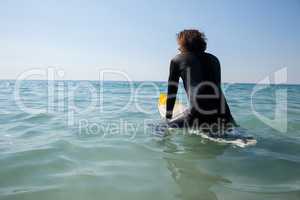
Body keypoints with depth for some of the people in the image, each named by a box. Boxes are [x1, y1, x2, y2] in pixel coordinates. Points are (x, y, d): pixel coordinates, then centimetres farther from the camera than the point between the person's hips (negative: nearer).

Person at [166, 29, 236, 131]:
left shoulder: (177, 60, 15)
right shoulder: (214, 59, 25)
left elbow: (171, 91, 17)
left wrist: (168, 118, 27)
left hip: (199, 116, -4)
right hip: (223, 115, 5)